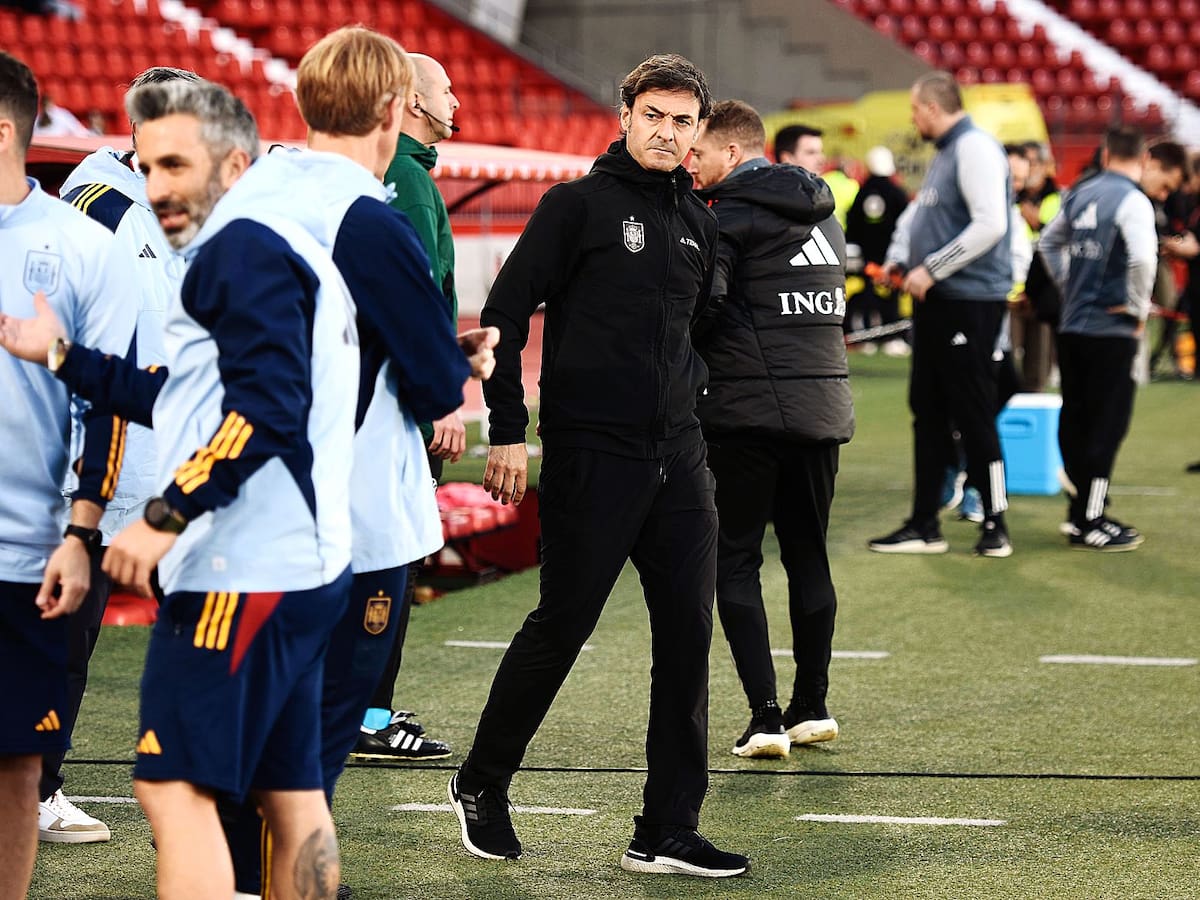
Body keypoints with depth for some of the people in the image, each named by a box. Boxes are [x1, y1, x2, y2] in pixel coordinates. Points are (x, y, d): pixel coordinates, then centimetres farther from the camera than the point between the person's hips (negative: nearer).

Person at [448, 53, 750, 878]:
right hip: (590, 454, -6)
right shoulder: (578, 205, -4)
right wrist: (508, 432, -11)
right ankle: (482, 784, 21)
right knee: (561, 628, 0)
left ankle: (668, 832, 9)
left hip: (678, 460, 6)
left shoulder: (700, 224, 14)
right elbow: (506, 313, -6)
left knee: (688, 635, 2)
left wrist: (690, 383, 11)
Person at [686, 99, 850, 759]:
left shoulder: (731, 215, -8)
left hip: (749, 409, -7)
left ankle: (765, 716, -6)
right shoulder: (823, 214, 16)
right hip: (824, 407, 7)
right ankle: (812, 707, 21)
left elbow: (701, 303, -21)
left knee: (735, 561, 0)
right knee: (808, 556, 16)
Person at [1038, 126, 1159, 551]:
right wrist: (1138, 309, -12)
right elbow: (1143, 257, -26)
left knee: (1074, 420, 12)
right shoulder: (1131, 200, -13)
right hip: (1112, 329, -7)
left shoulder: (1081, 194, 8)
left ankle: (1081, 511, 20)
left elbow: (1049, 240, 22)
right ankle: (1091, 522, -1)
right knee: (1106, 425, -2)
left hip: (1072, 324, 7)